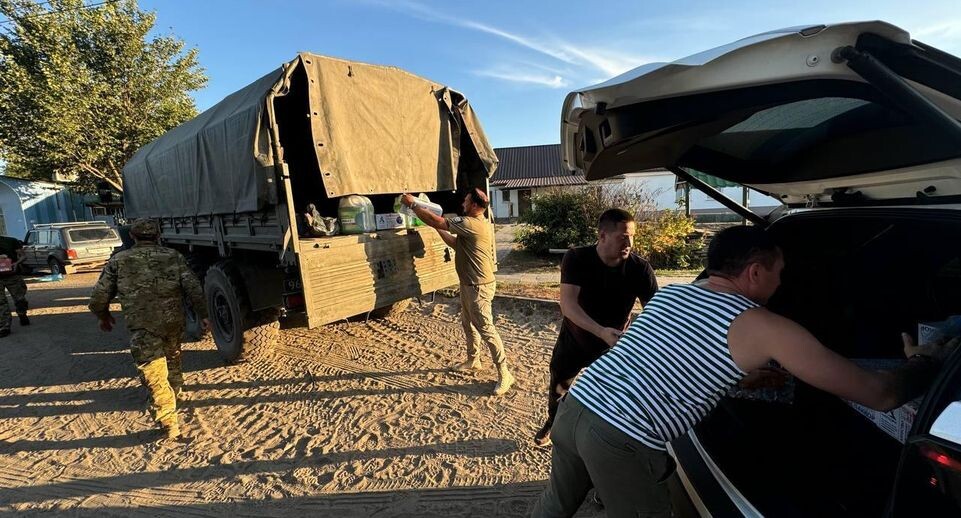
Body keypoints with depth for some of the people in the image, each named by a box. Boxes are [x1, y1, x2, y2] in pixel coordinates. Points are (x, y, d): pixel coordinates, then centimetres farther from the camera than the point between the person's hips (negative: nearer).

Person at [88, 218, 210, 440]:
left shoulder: (118, 261, 5)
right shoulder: (174, 256, 6)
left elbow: (98, 297, 6)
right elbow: (194, 288, -4)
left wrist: (104, 317, 25)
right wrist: (203, 315, 2)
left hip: (142, 327, -3)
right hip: (173, 322, 3)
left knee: (154, 376, -1)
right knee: (172, 358, 29)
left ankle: (169, 424, -3)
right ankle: (176, 391, 51)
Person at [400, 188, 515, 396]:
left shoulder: (471, 224, -23)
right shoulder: (476, 225, 9)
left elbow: (435, 221, -23)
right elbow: (456, 244, 17)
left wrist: (413, 204, -12)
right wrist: (439, 229, 11)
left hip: (479, 286, -10)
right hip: (469, 284, 10)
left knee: (485, 329, -5)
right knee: (468, 324, 22)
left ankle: (504, 373, 4)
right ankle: (473, 360, 39)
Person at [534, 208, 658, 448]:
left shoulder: (640, 269, -22)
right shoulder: (576, 259, -25)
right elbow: (567, 304, -36)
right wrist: (601, 331, -50)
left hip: (613, 344, 0)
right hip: (574, 338, 1)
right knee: (558, 386, 19)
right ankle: (552, 423, 52)